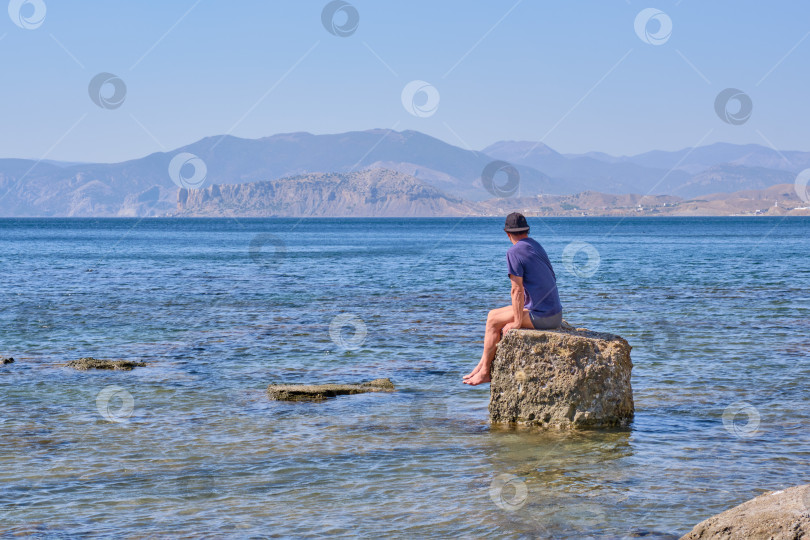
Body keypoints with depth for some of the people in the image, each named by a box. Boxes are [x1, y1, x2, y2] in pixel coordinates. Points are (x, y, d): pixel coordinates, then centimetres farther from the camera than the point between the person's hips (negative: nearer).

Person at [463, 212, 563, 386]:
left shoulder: (514, 252, -13)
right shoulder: (537, 246, 15)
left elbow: (517, 290, -16)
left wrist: (517, 322, -11)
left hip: (540, 316, -9)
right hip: (556, 314, 9)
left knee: (493, 320, 4)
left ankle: (485, 372, 11)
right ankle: (483, 365, 23)